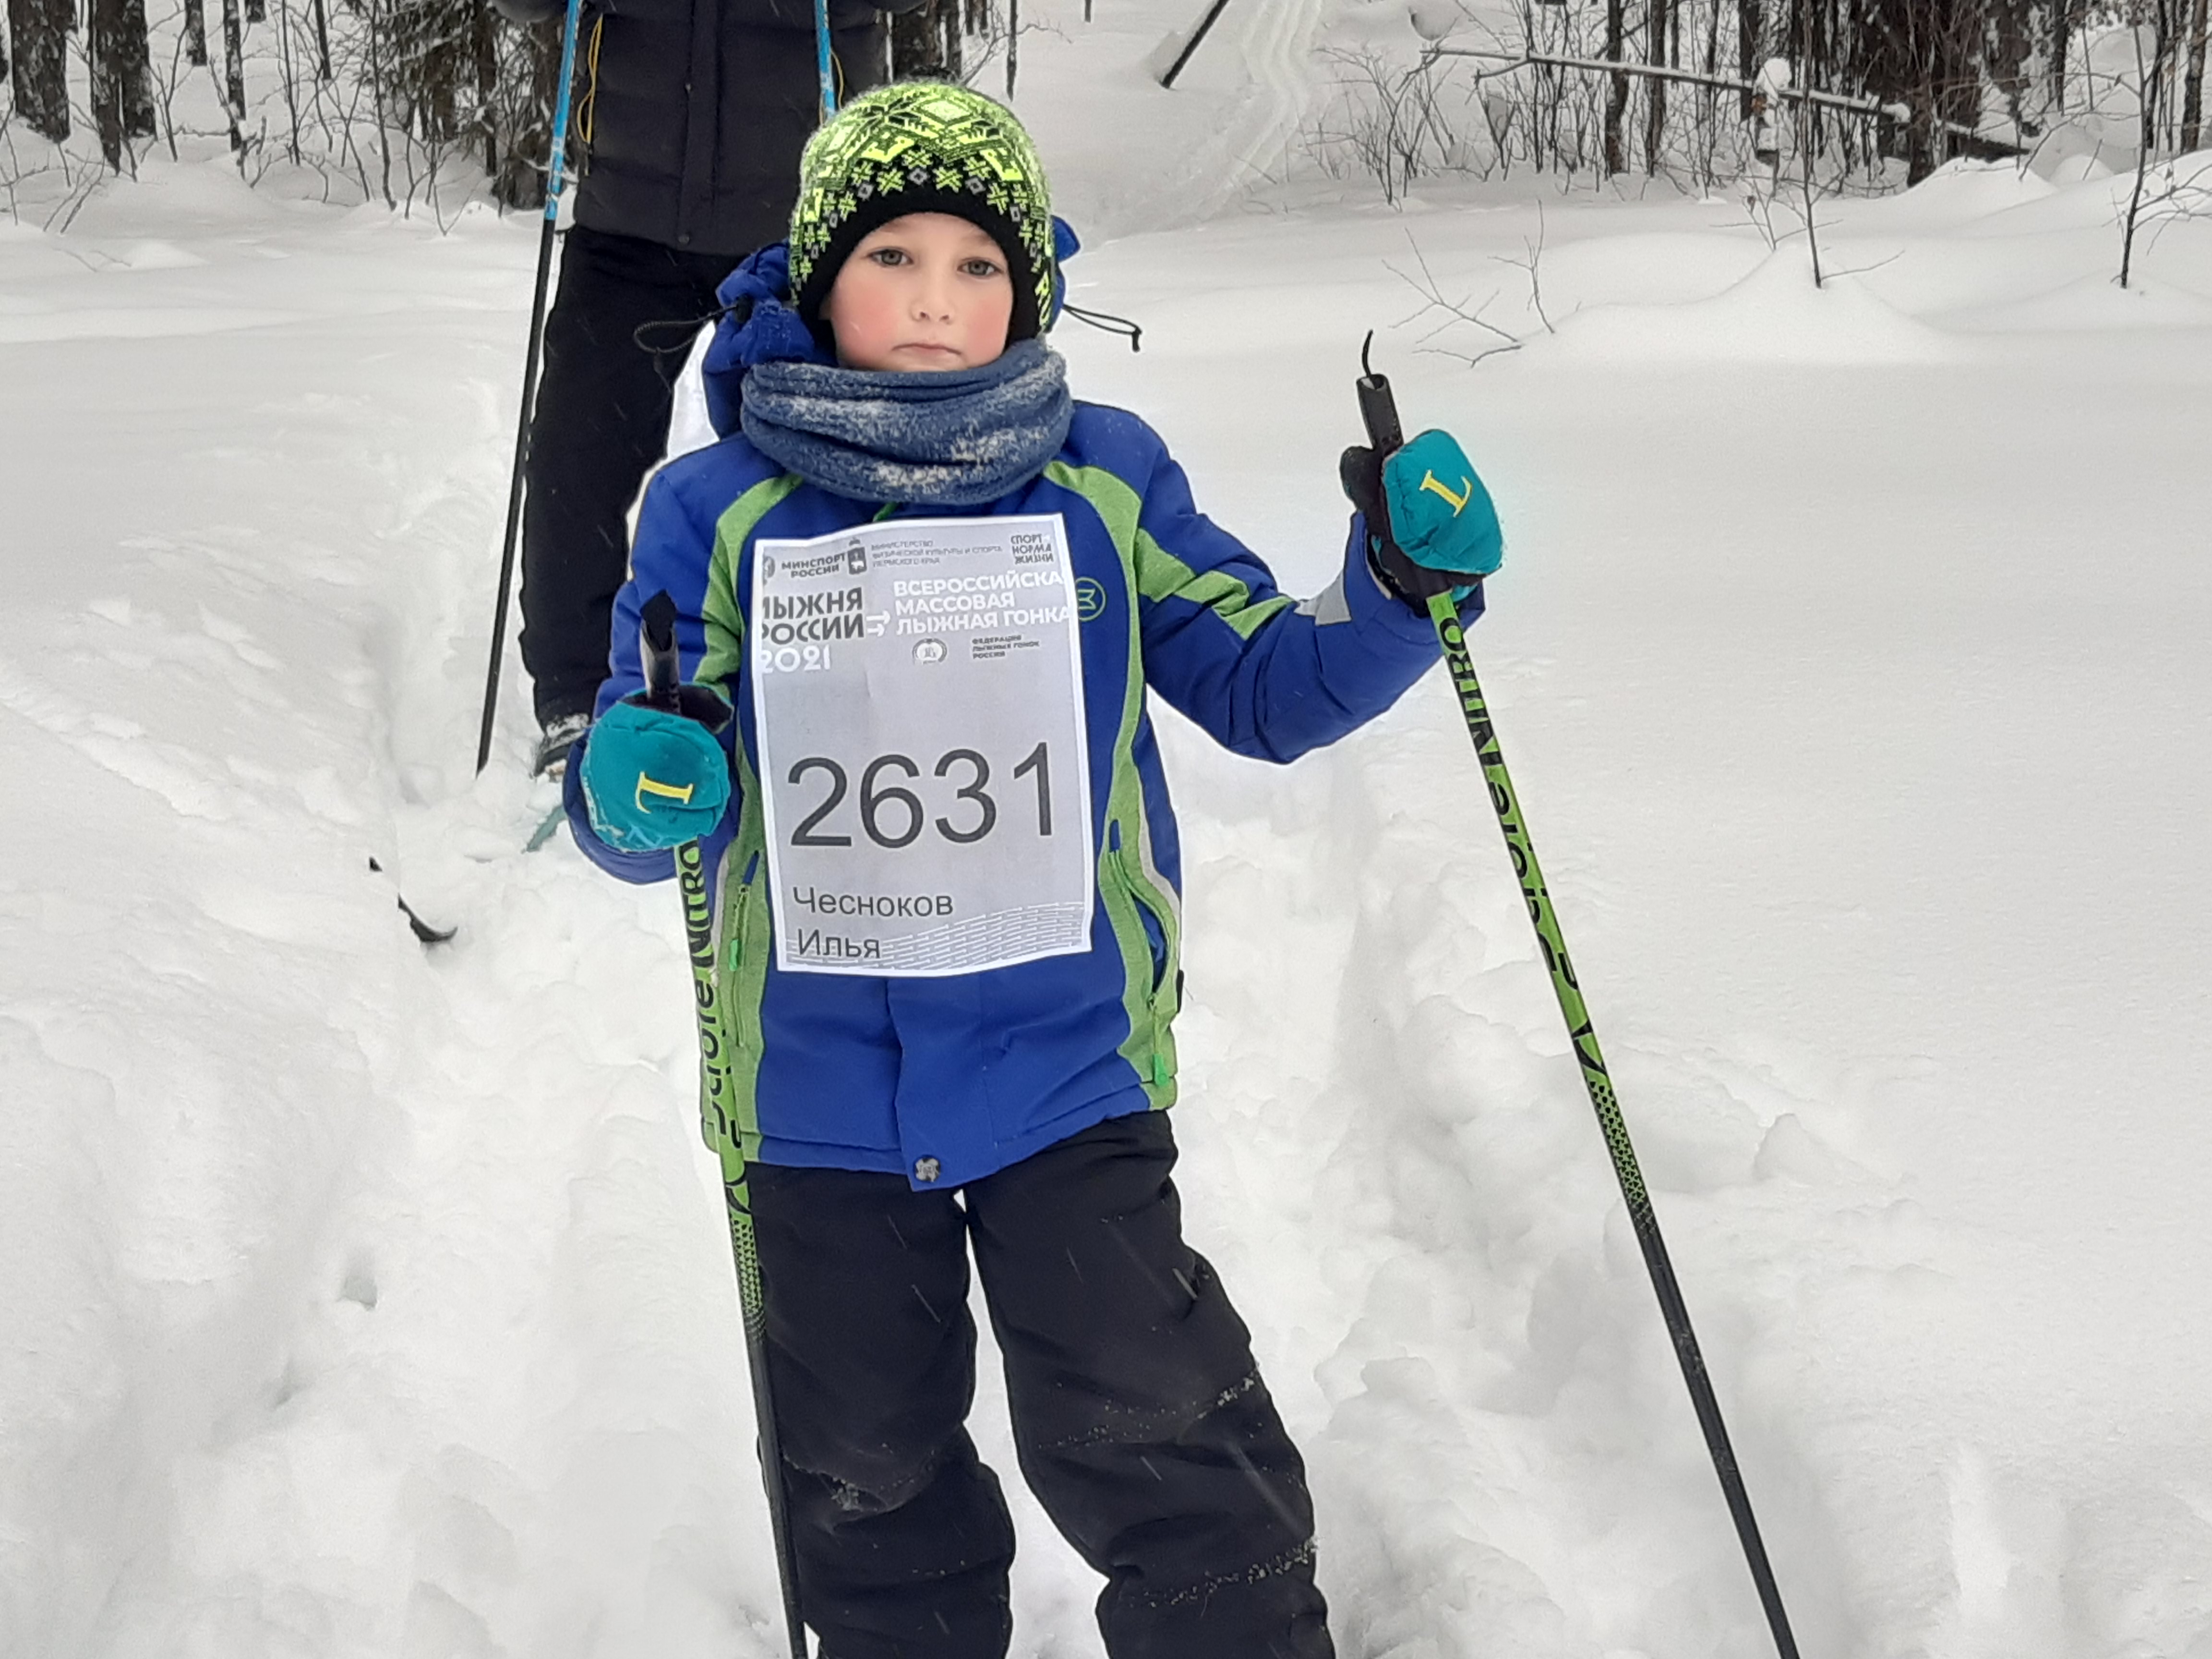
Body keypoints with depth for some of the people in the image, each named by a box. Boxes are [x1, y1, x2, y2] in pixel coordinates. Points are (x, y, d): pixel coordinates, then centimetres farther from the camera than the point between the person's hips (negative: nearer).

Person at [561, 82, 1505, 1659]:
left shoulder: (1105, 482, 0)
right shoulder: (722, 512, -3)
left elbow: (1266, 686, 6)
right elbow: (647, 783, 0)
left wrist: (1400, 587, -12)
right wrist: (632, 785, -25)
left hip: (1067, 1058, -1)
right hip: (820, 1083, 1)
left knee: (1143, 1435, -5)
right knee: (867, 1467, 16)